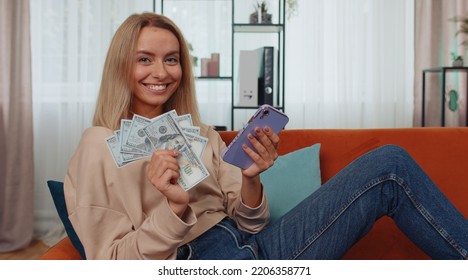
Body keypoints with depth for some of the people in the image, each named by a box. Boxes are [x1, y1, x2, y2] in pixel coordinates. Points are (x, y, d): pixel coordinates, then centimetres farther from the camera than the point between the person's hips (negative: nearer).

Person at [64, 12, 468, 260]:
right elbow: (111, 263, -4)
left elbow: (247, 223, 11)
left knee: (387, 162, -7)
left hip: (253, 247, 6)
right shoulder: (98, 149, 1)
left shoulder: (202, 136, 16)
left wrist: (250, 181, -11)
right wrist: (173, 209, -21)